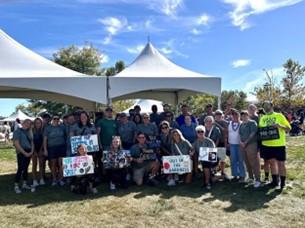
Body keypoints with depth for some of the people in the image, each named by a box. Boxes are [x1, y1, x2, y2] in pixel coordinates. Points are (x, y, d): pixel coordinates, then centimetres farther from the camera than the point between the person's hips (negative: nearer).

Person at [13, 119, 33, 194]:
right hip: (21, 152, -6)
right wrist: (24, 152, -14)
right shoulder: (18, 131, -5)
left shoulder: (28, 132, 15)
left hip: (28, 153, 6)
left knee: (26, 168, 13)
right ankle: (16, 186, 0)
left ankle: (24, 184, 22)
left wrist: (32, 151, -1)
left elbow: (32, 142, 16)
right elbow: (16, 144, -12)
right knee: (20, 169, -9)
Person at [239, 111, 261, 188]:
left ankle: (257, 179, -3)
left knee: (254, 163, -7)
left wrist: (246, 142, -12)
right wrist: (241, 141, 1)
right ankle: (251, 178, 22)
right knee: (247, 163, 11)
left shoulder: (252, 123, -4)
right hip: (243, 145, 7)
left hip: (251, 144, -7)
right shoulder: (241, 124, 16)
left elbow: (253, 134, -11)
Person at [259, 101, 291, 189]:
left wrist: (280, 126, -20)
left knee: (281, 163, 4)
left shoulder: (279, 116, 0)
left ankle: (283, 183, 16)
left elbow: (288, 128, -1)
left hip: (279, 144, -4)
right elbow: (260, 129, 17)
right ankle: (275, 181, 25)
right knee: (272, 162, 12)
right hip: (267, 144, 4)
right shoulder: (262, 118, 11)